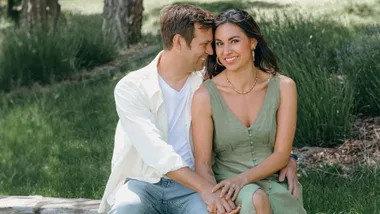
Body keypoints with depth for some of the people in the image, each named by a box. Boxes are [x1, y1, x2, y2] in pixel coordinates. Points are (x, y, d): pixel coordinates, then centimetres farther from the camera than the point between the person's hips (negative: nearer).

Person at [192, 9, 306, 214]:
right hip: (227, 184, -1)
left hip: (275, 183, 1)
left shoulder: (283, 87, -3)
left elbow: (281, 154, -4)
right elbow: (202, 163, -8)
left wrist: (242, 178, -20)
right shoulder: (205, 96, -8)